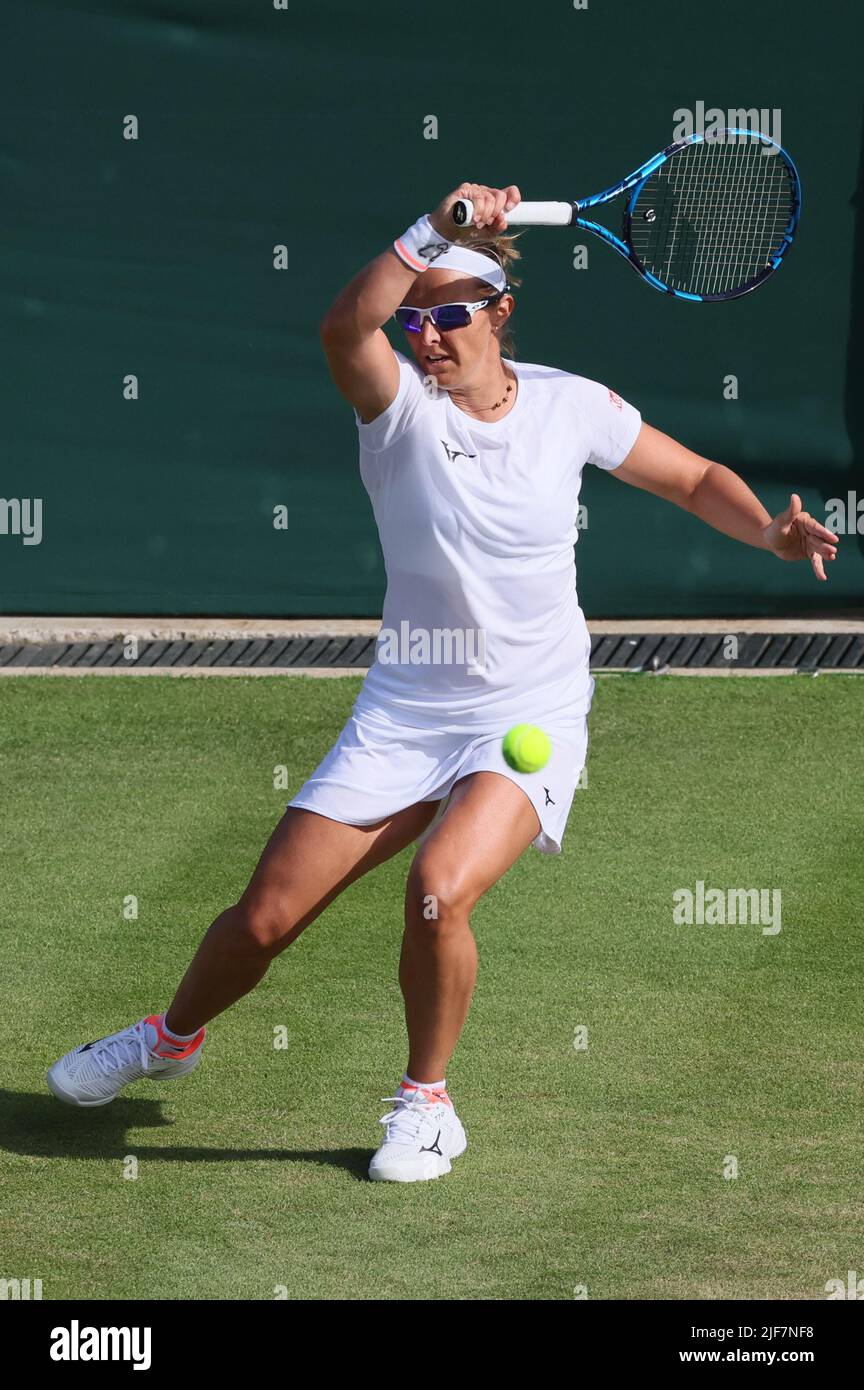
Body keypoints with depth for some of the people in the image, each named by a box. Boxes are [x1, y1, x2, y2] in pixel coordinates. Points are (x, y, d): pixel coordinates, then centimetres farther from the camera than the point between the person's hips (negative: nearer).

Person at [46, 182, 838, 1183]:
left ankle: (427, 1102, -3)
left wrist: (771, 531, -9)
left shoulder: (569, 406, -3)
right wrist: (436, 230, -41)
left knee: (439, 889, -28)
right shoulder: (399, 406, -8)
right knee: (265, 917, 1)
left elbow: (695, 479, 10)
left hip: (531, 721, -1)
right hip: (402, 716, 1)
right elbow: (344, 329, -31)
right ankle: (172, 1037, 35)